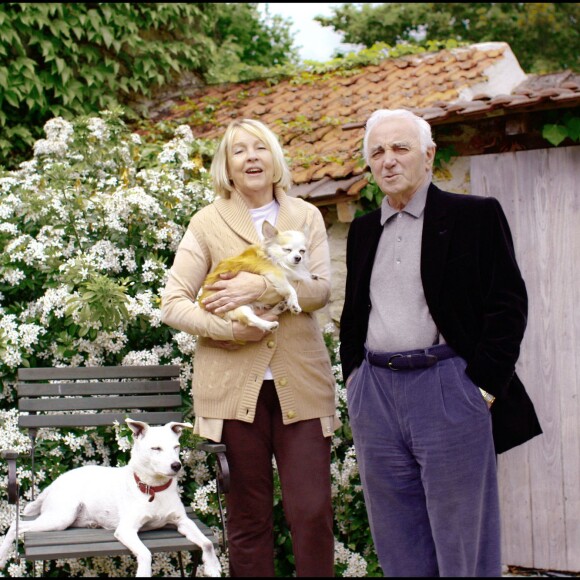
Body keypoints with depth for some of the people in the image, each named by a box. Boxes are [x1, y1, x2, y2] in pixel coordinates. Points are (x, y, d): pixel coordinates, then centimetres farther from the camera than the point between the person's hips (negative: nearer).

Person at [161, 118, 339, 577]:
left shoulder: (305, 216, 11)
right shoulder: (208, 222, 5)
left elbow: (321, 288, -3)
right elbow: (173, 304, 0)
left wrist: (262, 288, -17)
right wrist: (229, 328, -14)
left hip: (300, 381, 1)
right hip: (235, 382, -1)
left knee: (312, 513, -4)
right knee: (249, 519, 6)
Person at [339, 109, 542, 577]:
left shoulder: (475, 215, -1)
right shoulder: (363, 230, 15)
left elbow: (508, 304, -6)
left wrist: (483, 385, -12)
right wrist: (354, 377, 10)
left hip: (448, 392, -5)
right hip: (375, 393, 5)